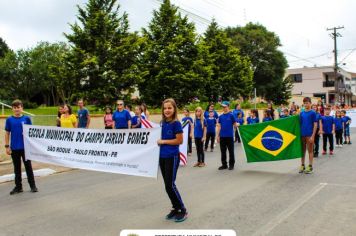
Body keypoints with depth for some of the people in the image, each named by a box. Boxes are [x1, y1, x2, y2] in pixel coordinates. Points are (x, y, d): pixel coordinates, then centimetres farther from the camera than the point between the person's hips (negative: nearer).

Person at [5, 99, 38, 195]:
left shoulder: (26, 118, -1)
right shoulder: (9, 120, 1)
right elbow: (7, 133, 4)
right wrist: (7, 146, 0)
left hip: (25, 147, -1)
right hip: (14, 148, 1)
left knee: (28, 166, 6)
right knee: (17, 168, 12)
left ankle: (32, 185, 14)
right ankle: (18, 186, 22)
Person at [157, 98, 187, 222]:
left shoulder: (176, 123, -12)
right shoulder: (163, 123, 8)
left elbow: (179, 140, -15)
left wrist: (163, 141, -13)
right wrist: (157, 140, 0)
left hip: (172, 157, -7)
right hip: (162, 156, 7)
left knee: (170, 185, -6)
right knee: (167, 185, 11)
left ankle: (183, 210, 8)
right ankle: (175, 208, 24)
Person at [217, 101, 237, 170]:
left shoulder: (231, 115, -3)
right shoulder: (221, 116, 8)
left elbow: (235, 125, -1)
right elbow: (219, 126, 9)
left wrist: (237, 125, -23)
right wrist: (217, 135, 6)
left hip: (229, 136, -4)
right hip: (222, 136, 4)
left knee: (231, 151, 5)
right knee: (223, 151, 10)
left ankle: (231, 164, 15)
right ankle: (224, 164, 20)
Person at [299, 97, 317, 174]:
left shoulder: (313, 113, -6)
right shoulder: (301, 113, 7)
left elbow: (315, 125, -8)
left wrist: (312, 136, -13)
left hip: (309, 135, -5)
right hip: (302, 134, 5)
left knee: (310, 150, 4)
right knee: (303, 150, 12)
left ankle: (310, 167, 11)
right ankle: (302, 165, 22)